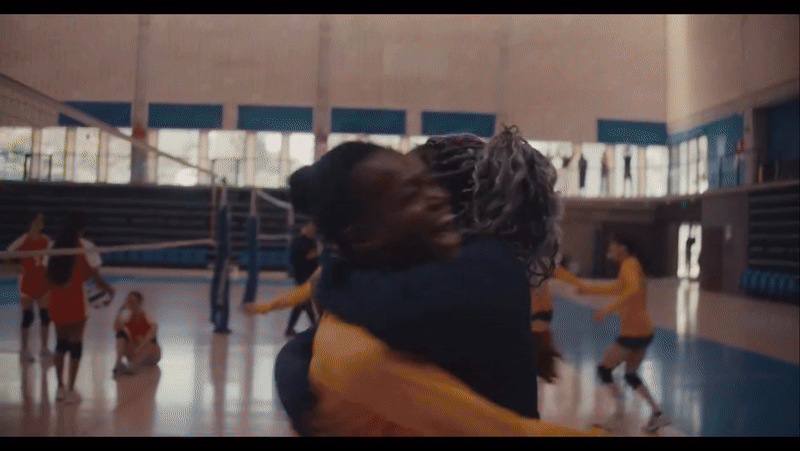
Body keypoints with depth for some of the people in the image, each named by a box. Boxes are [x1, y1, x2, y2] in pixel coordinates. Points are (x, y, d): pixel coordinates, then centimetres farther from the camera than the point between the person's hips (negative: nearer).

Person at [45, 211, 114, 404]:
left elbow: (48, 275, 6)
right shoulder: (85, 246, -10)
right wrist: (109, 289, 6)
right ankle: (70, 389, 7)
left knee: (61, 341, 16)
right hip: (76, 300, -5)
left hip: (56, 300, 5)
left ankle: (60, 387, 21)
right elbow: (96, 277, -10)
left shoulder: (54, 246, 4)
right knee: (75, 343, 5)